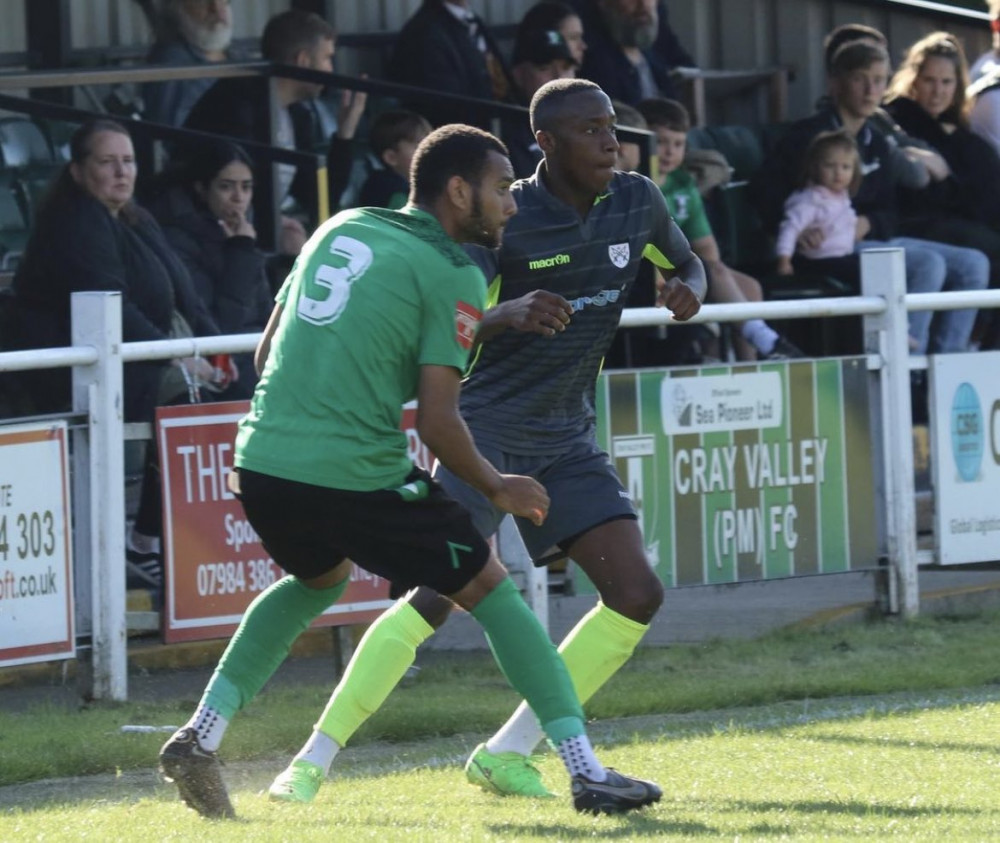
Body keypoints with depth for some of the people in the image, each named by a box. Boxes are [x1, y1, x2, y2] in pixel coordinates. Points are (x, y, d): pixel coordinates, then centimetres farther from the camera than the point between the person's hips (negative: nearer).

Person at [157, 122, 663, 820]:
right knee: (491, 591, 8)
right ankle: (586, 771, 3)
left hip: (261, 460, 6)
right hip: (357, 474, -6)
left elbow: (267, 349, 21)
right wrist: (496, 489, 7)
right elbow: (438, 421, -9)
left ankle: (202, 735, 22)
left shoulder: (342, 229, 16)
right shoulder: (453, 274, -4)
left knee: (318, 580, 35)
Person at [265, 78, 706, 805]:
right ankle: (314, 762, -13)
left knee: (638, 593, -8)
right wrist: (509, 314, -42)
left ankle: (509, 752, 1)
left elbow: (688, 264, 19)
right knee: (437, 593, -19)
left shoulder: (637, 202, 0)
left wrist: (688, 290, -5)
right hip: (488, 426, -6)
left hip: (568, 437, 6)